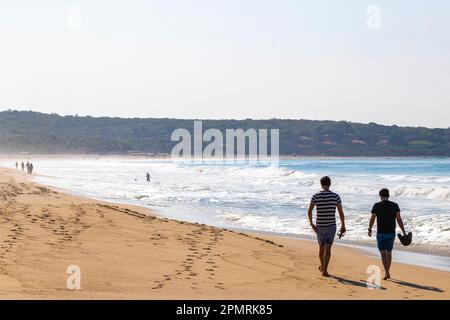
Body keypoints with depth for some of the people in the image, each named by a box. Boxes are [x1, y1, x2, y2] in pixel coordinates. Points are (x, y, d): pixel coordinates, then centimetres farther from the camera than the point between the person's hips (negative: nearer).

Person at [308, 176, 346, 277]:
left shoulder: (316, 196, -4)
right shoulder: (335, 196, -4)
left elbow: (309, 211, -10)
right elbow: (341, 212, -4)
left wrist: (311, 224, -2)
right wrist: (343, 226, 4)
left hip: (319, 226, 2)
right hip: (331, 226, -1)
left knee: (321, 247, 19)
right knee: (328, 248, -2)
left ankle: (322, 266, 38)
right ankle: (324, 270, -13)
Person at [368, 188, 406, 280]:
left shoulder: (377, 205, -5)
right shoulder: (395, 205, 0)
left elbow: (372, 219, -1)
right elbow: (399, 219, -6)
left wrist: (369, 230, 14)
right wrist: (404, 232, -3)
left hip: (381, 233, -2)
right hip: (391, 233, 2)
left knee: (383, 253, -1)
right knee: (389, 252, 17)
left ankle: (387, 272, -16)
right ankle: (387, 272, 25)